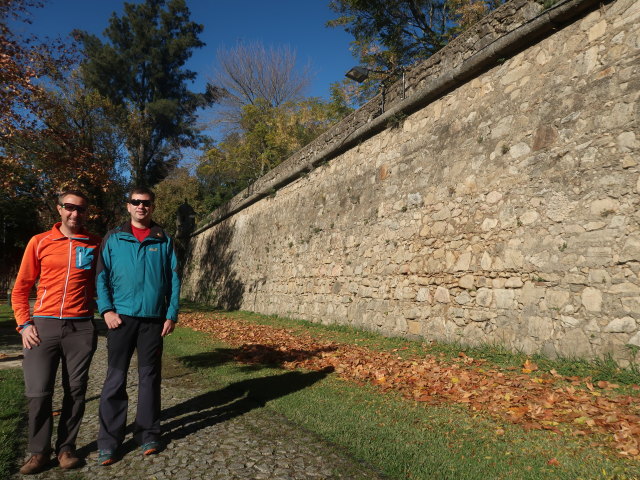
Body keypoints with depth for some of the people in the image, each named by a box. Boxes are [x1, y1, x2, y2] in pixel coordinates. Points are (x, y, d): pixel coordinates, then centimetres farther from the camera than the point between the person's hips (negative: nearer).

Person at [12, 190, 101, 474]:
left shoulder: (95, 244, 5)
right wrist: (24, 324, -2)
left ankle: (66, 447, 21)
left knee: (75, 392, 6)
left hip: (80, 328, 0)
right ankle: (39, 452, 18)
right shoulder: (40, 242, 4)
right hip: (43, 325, 0)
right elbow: (20, 289, 8)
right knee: (38, 392, 1)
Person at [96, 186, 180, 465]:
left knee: (149, 377, 9)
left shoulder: (164, 241, 7)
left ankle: (148, 434, 19)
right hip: (121, 317, -1)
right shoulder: (113, 239, 6)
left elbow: (174, 280, 5)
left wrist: (172, 314, -2)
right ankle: (109, 441, 12)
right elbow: (101, 276, 2)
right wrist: (107, 310, -9)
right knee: (115, 378, 3)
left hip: (154, 319, 1)